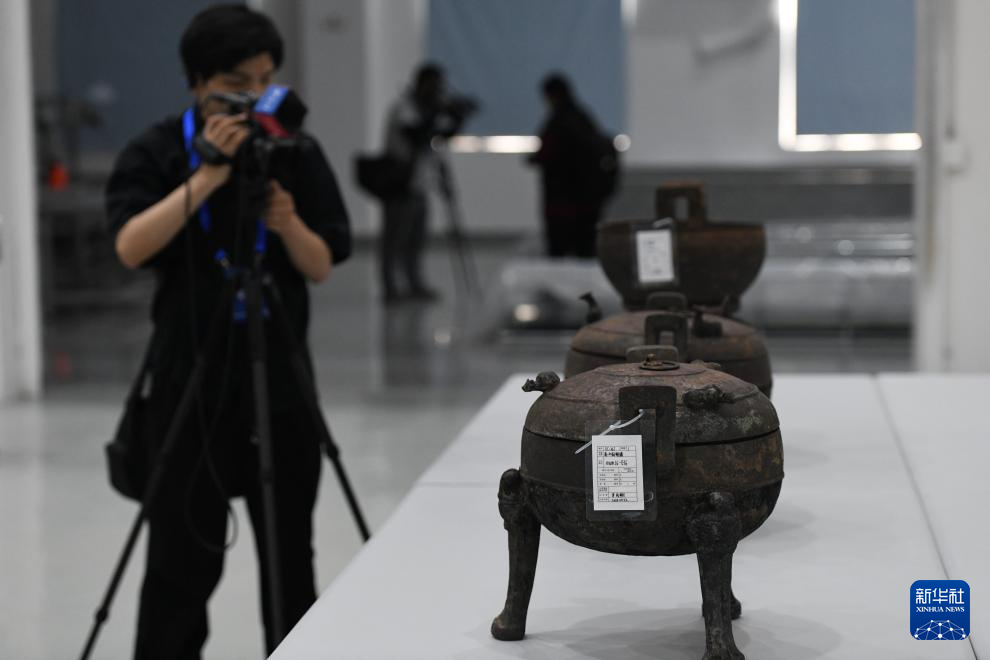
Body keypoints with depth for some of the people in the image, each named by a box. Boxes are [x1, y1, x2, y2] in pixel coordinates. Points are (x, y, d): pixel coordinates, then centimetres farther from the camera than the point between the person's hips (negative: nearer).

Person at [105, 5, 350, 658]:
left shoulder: (297, 152, 5)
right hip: (189, 382, -2)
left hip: (280, 380, 2)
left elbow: (322, 266, 3)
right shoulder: (155, 153, 0)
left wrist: (288, 224, -16)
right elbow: (130, 247, -16)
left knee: (290, 558, 7)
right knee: (183, 561, 0)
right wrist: (208, 176, -21)